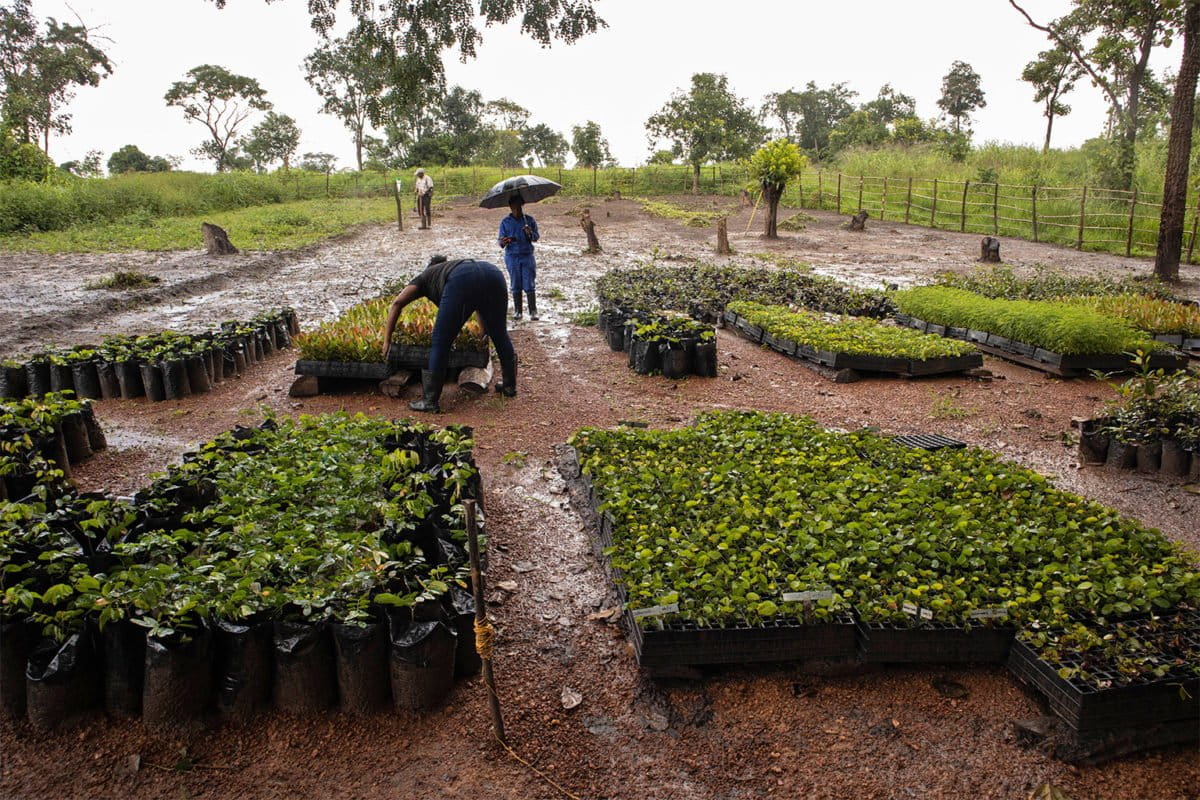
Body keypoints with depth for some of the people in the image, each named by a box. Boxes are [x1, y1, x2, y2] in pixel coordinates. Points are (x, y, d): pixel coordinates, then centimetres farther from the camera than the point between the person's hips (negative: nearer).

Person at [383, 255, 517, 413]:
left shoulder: (425, 277, 35)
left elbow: (397, 303, 20)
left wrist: (387, 340, 21)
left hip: (463, 282, -5)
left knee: (441, 343, 6)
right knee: (500, 334, 25)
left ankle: (430, 401, 9)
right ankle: (509, 385, 39)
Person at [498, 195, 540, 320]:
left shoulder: (530, 220, 3)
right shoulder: (505, 222, 3)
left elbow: (536, 238, 0)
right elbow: (501, 242, 3)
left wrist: (530, 233, -22)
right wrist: (503, 242, -21)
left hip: (527, 255, -1)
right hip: (512, 256, 1)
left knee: (529, 285, -3)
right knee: (515, 285, 7)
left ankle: (533, 311, 1)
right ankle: (517, 311, 15)